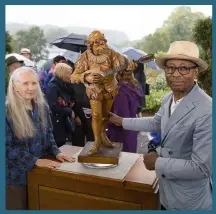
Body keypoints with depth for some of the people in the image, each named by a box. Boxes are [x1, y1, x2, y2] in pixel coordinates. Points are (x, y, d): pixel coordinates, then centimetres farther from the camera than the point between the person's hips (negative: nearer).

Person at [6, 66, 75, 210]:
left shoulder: (42, 107, -1)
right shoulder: (7, 112, -19)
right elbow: (7, 147, -19)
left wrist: (56, 152, -5)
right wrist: (35, 160, -23)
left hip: (40, 172, 5)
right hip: (17, 176, -5)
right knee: (19, 208, 14)